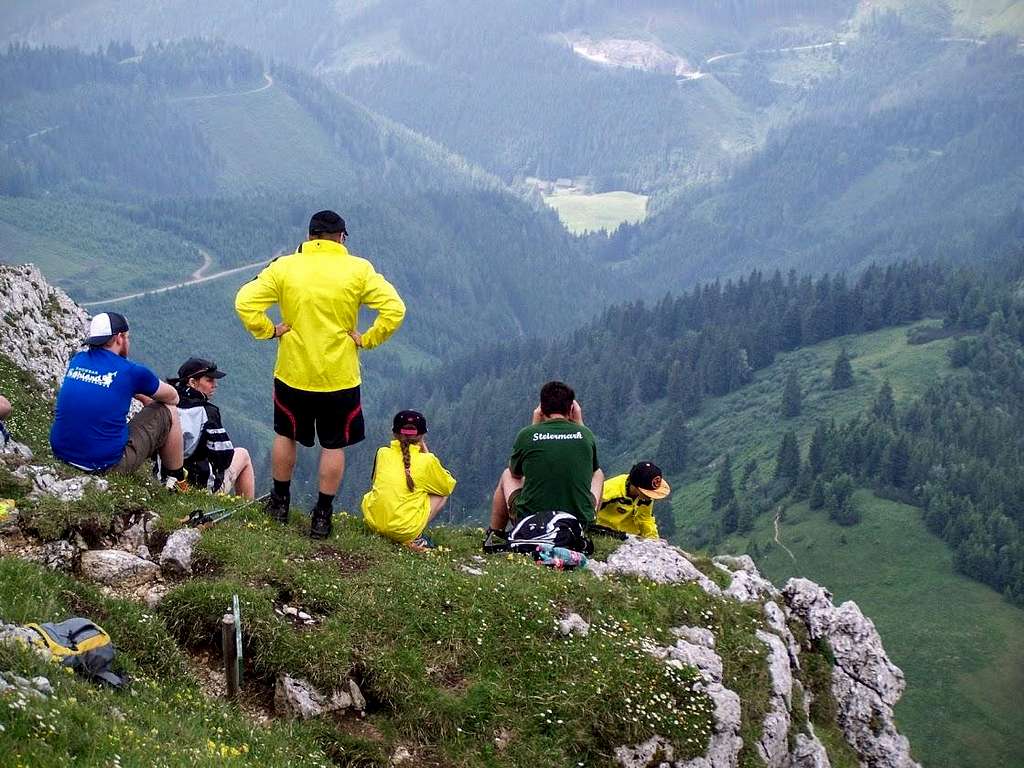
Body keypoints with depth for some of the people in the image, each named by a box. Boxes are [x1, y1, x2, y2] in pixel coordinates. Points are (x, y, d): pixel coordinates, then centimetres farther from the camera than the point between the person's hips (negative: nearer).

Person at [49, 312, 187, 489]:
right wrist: (150, 401, 32)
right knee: (169, 412, 11)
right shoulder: (130, 371, -9)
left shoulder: (77, 361, 6)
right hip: (107, 465, -6)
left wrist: (143, 397, 37)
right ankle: (176, 481, 27)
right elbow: (172, 397, 11)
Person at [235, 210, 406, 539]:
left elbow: (245, 302, -11)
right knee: (334, 445, 12)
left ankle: (281, 502, 31)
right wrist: (367, 339, -4)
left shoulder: (284, 267, -5)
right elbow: (394, 309, -13)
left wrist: (268, 330, 0)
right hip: (340, 376, -1)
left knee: (285, 435, 21)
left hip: (292, 373, 1)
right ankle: (322, 516, 14)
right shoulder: (359, 270, -7)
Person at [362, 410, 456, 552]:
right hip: (405, 530, -4)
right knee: (443, 494, 19)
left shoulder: (382, 453, 5)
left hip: (373, 523, 4)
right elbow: (449, 485, 14)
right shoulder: (427, 460, -3)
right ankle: (415, 538, 2)